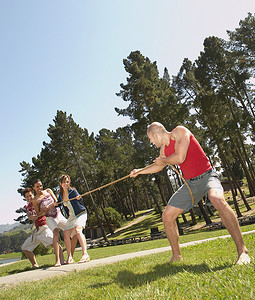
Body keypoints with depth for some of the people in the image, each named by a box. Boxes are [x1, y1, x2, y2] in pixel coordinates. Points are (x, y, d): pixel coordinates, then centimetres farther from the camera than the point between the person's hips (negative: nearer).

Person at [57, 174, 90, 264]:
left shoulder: (72, 190, -9)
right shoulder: (60, 195, 4)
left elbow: (80, 200, -9)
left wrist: (79, 198, -31)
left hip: (80, 213, -6)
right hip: (71, 216, 6)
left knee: (78, 230, -26)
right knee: (66, 234, -4)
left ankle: (85, 254, -28)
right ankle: (69, 257, 6)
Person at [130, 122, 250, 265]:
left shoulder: (180, 131, -11)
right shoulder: (164, 149, 12)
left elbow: (180, 157, -23)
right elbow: (159, 167, 30)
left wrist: (164, 160, -5)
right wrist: (139, 171, 30)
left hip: (207, 176, -7)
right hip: (190, 183, 8)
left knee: (218, 200, -39)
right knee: (167, 216, 0)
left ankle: (242, 250, -27)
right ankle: (176, 255, 17)